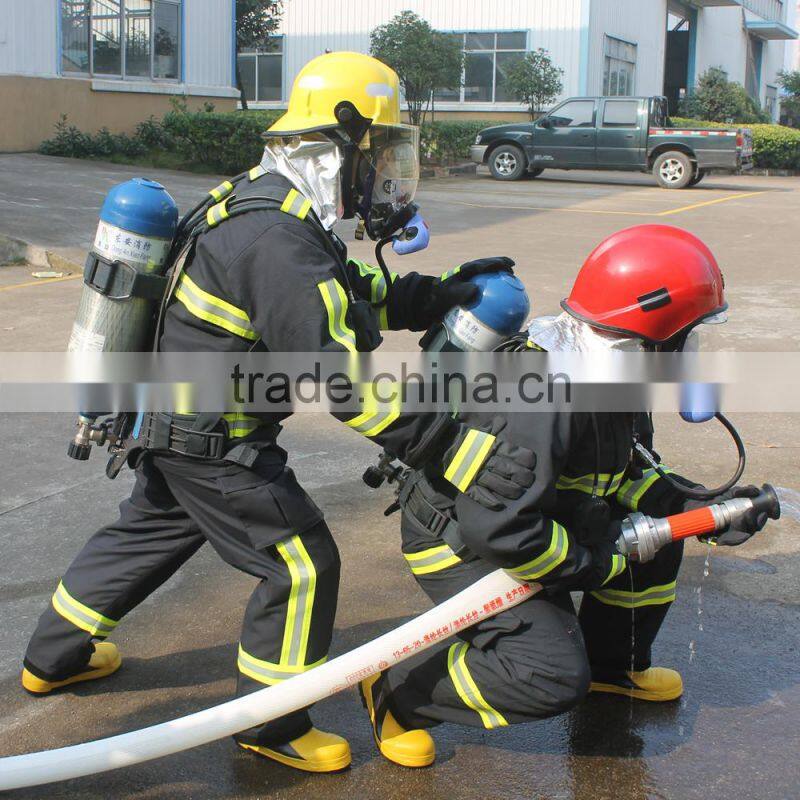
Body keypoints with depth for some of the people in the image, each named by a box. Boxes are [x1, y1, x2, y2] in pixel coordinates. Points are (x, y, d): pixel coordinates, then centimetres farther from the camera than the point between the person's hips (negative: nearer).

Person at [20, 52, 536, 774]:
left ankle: (55, 656, 46)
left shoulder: (263, 202, 3)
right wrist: (466, 450, -35)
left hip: (169, 419, 10)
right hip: (212, 443, -10)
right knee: (303, 562, 0)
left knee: (151, 531, 27)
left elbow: (357, 297, 11)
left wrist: (443, 292, -2)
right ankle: (270, 721, 17)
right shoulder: (277, 242, -30)